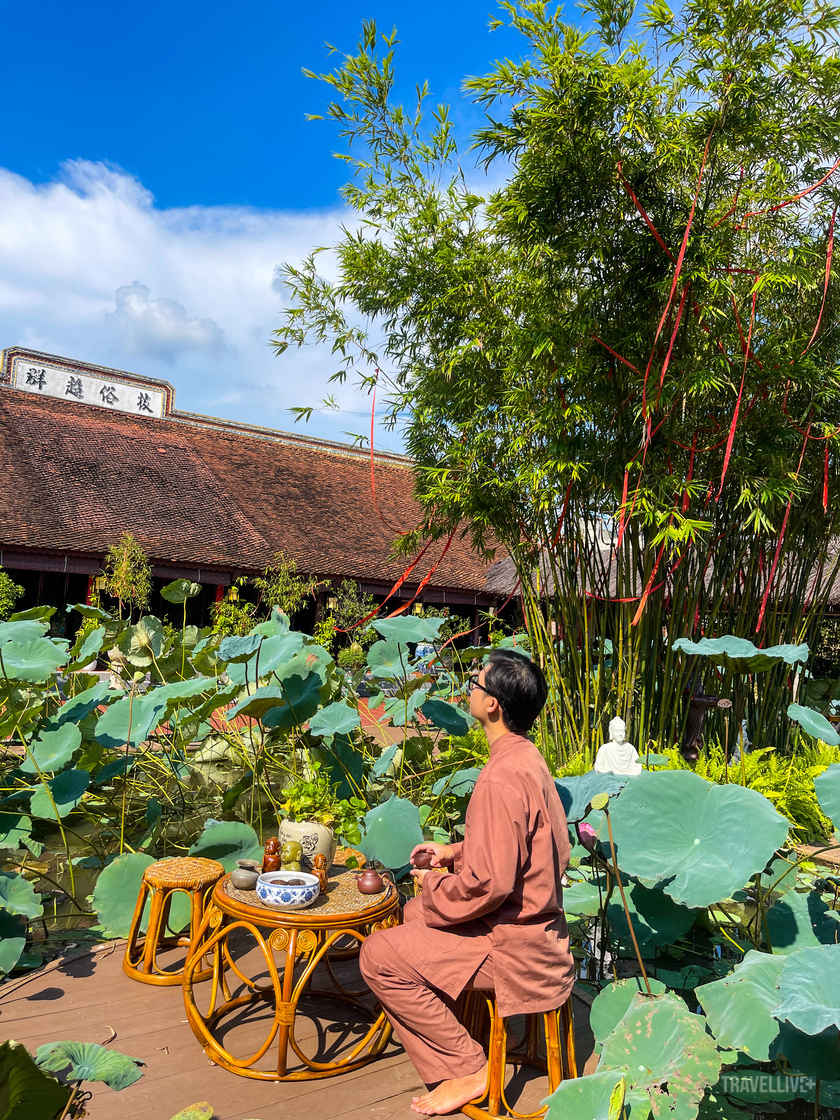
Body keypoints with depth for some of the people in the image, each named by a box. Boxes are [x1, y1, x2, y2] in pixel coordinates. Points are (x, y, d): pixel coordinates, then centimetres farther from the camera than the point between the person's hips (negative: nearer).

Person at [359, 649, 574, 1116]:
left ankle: (466, 1069, 3)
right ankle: (452, 1026, 28)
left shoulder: (502, 778, -28)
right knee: (413, 911, 24)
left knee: (379, 955, -7)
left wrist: (435, 888, -11)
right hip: (537, 922, 10)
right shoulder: (529, 757, 3)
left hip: (512, 946, -10)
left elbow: (490, 884, -28)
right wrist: (456, 851, 10)